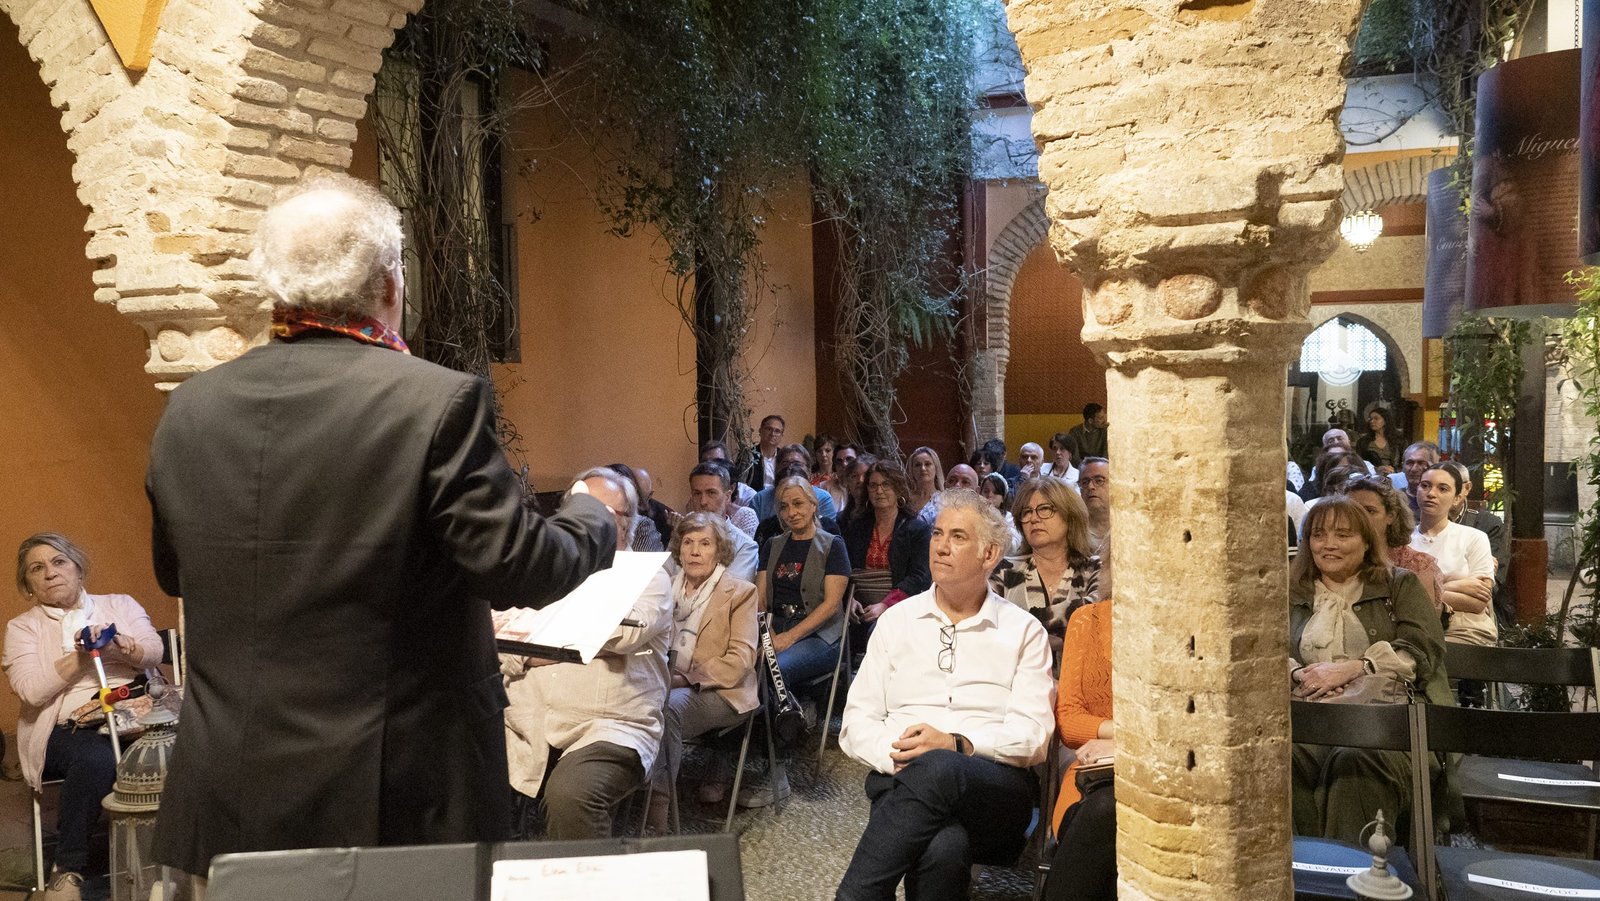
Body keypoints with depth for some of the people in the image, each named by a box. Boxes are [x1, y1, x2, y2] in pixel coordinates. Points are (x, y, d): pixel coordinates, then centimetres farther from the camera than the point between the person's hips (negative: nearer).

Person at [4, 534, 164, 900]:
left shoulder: (121, 605, 20)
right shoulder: (22, 627, 16)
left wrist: (121, 645, -17)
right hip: (66, 729, -1)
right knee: (97, 758, -36)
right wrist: (80, 657, -11)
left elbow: (153, 653, 3)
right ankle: (68, 870, -21)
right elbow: (31, 690, -1)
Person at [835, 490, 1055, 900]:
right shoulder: (897, 620, 17)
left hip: (996, 784, 0)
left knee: (936, 771, -38)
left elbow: (1032, 735, -1)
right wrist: (895, 754, -10)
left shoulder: (1024, 631, 11)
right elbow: (857, 722, 12)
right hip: (901, 777, 0)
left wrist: (955, 744, -18)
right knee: (942, 845, -39)